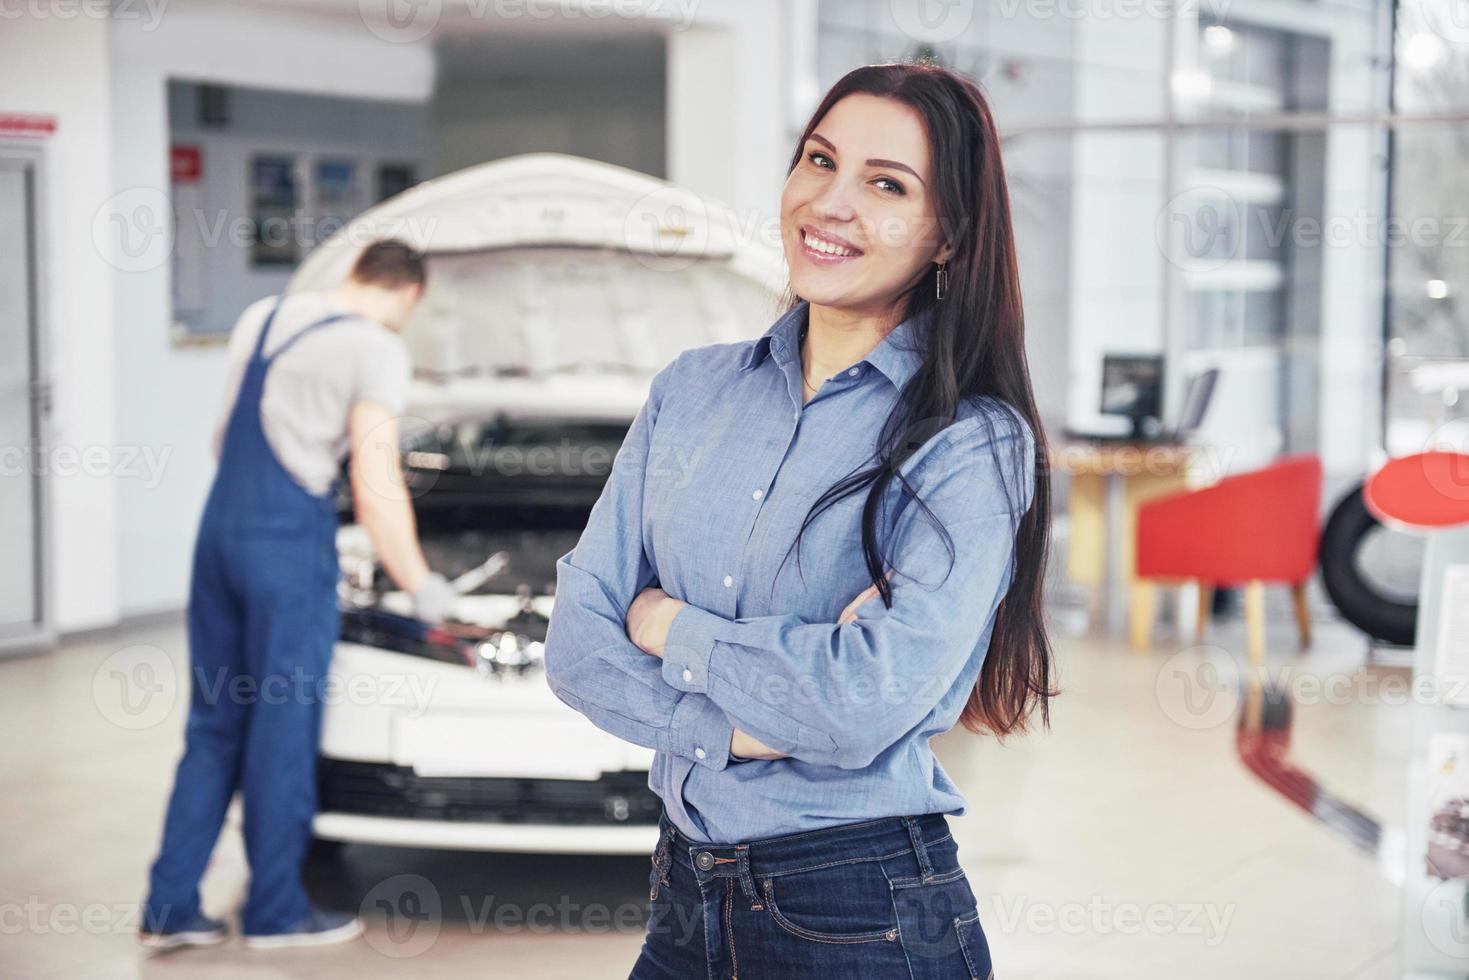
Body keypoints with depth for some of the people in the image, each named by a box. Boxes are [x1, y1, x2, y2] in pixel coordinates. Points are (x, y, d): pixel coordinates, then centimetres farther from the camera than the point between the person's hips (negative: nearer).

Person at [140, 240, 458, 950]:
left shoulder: (262, 316, 14)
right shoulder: (376, 349, -8)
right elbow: (376, 488, -13)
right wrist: (421, 584, -3)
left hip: (219, 527, 7)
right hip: (289, 540, -7)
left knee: (214, 720, 13)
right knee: (284, 723, 3)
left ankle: (170, 905, 14)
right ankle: (275, 910, 12)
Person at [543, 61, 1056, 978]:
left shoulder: (975, 443, -11)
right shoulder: (692, 388, 5)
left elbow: (867, 701, -23)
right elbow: (577, 639, -1)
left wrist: (670, 626, -9)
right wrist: (735, 728, -17)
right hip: (686, 895, 5)